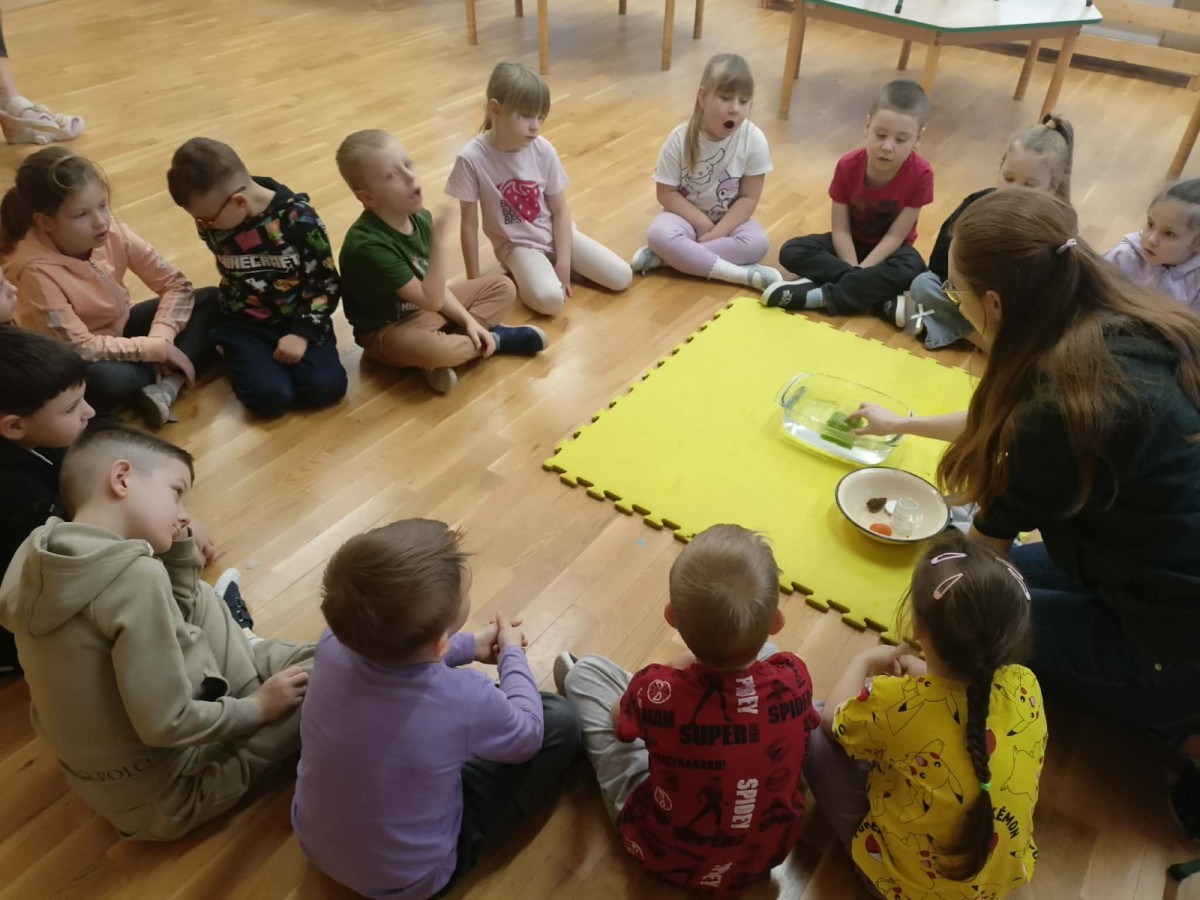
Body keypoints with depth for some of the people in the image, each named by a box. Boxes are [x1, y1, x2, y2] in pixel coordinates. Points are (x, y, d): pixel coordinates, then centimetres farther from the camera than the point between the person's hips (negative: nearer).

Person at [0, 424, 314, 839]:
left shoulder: (38, 552, -5)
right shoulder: (135, 576, -32)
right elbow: (166, 725, -28)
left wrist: (178, 549, -4)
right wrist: (258, 708, -14)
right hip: (162, 795, -8)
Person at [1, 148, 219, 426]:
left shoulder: (112, 231, -18)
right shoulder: (37, 270, -30)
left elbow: (177, 285, -12)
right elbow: (79, 348, -28)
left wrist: (160, 339, -25)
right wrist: (156, 349, -27)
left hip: (122, 329, 6)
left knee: (213, 301, -10)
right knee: (103, 381, -41)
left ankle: (166, 386, -23)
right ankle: (171, 375, -10)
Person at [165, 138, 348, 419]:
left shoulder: (298, 218, -18)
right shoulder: (213, 222, -5)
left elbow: (326, 284, -12)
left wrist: (303, 332, -18)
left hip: (297, 319, -1)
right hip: (244, 325, 2)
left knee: (325, 387, -26)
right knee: (270, 397, -24)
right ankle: (241, 357, 9)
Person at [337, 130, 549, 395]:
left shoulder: (420, 218, -6)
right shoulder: (368, 245, -31)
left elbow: (434, 286, 4)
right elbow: (431, 299, -30)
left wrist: (467, 320, -9)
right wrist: (439, 242, -36)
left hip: (425, 306, 8)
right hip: (388, 330, -8)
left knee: (503, 287, 6)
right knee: (433, 349, -41)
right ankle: (495, 339, -10)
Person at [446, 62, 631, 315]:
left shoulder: (543, 150, -12)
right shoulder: (472, 158, -21)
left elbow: (560, 211, -4)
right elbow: (469, 223, -13)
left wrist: (563, 265, -12)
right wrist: (474, 281, -9)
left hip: (554, 232, 4)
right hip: (516, 243, -4)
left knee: (622, 278, -6)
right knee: (550, 300, -32)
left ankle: (550, 266, 14)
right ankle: (519, 271, 2)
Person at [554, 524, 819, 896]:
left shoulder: (656, 692, -34)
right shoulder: (793, 677, -28)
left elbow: (619, 717, -8)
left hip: (665, 853, -2)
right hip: (771, 846, 3)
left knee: (586, 671, 6)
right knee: (764, 655, 10)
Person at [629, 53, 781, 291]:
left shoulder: (754, 140, -16)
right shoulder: (680, 138, -17)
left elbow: (748, 198, -13)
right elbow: (666, 193, -12)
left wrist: (717, 232, -22)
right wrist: (702, 223, -20)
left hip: (730, 218, 1)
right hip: (688, 214, 0)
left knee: (758, 243, -29)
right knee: (659, 234, -32)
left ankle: (662, 257, -28)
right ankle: (744, 273, -32)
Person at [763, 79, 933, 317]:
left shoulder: (920, 174, -22)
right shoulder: (848, 166, -18)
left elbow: (895, 236, -20)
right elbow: (841, 229, -16)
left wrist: (861, 270, -29)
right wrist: (855, 274, -29)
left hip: (887, 248, -2)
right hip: (851, 242, 2)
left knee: (912, 269, -36)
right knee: (791, 252, -21)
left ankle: (817, 295, -37)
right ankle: (874, 294, -31)